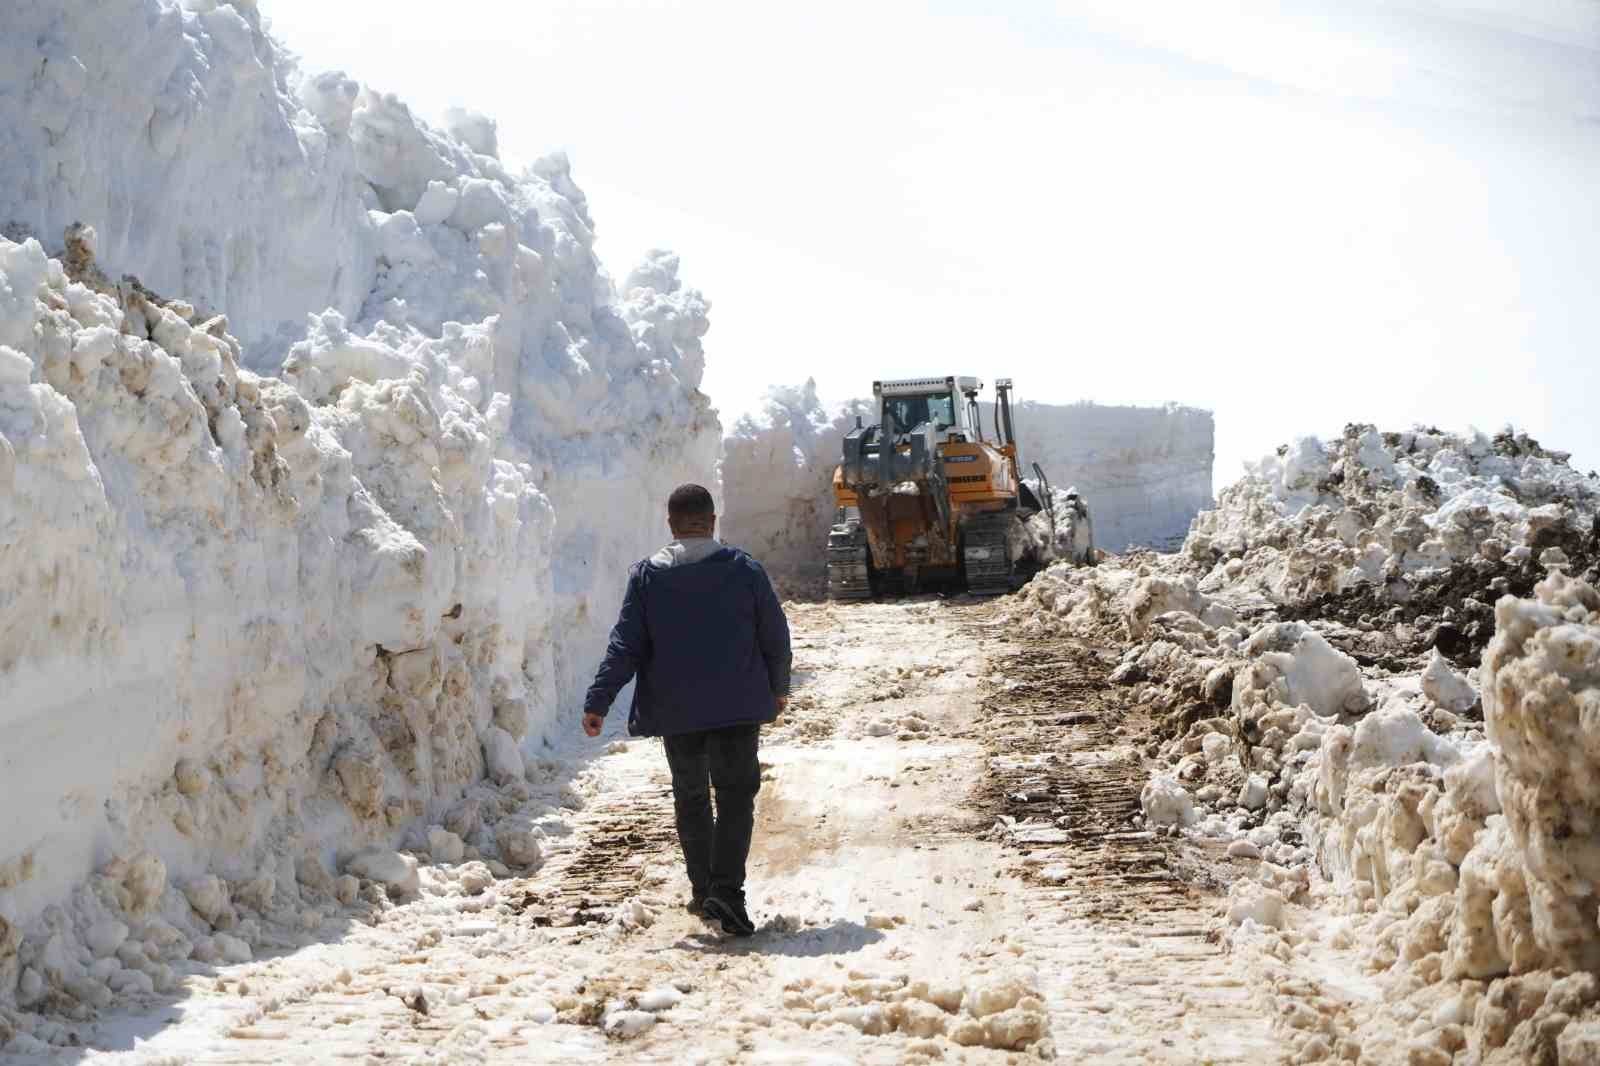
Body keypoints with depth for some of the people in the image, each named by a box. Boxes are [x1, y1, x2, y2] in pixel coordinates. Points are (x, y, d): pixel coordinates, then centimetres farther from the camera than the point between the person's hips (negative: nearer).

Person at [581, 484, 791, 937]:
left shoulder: (646, 576, -2)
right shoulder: (745, 570, -1)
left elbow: (625, 646, -6)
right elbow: (775, 636, 5)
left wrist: (598, 702, -3)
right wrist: (778, 688, 20)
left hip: (675, 711, 1)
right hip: (737, 709, -1)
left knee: (690, 798, 17)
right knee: (736, 796, 1)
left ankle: (703, 890, 22)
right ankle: (726, 891, -16)